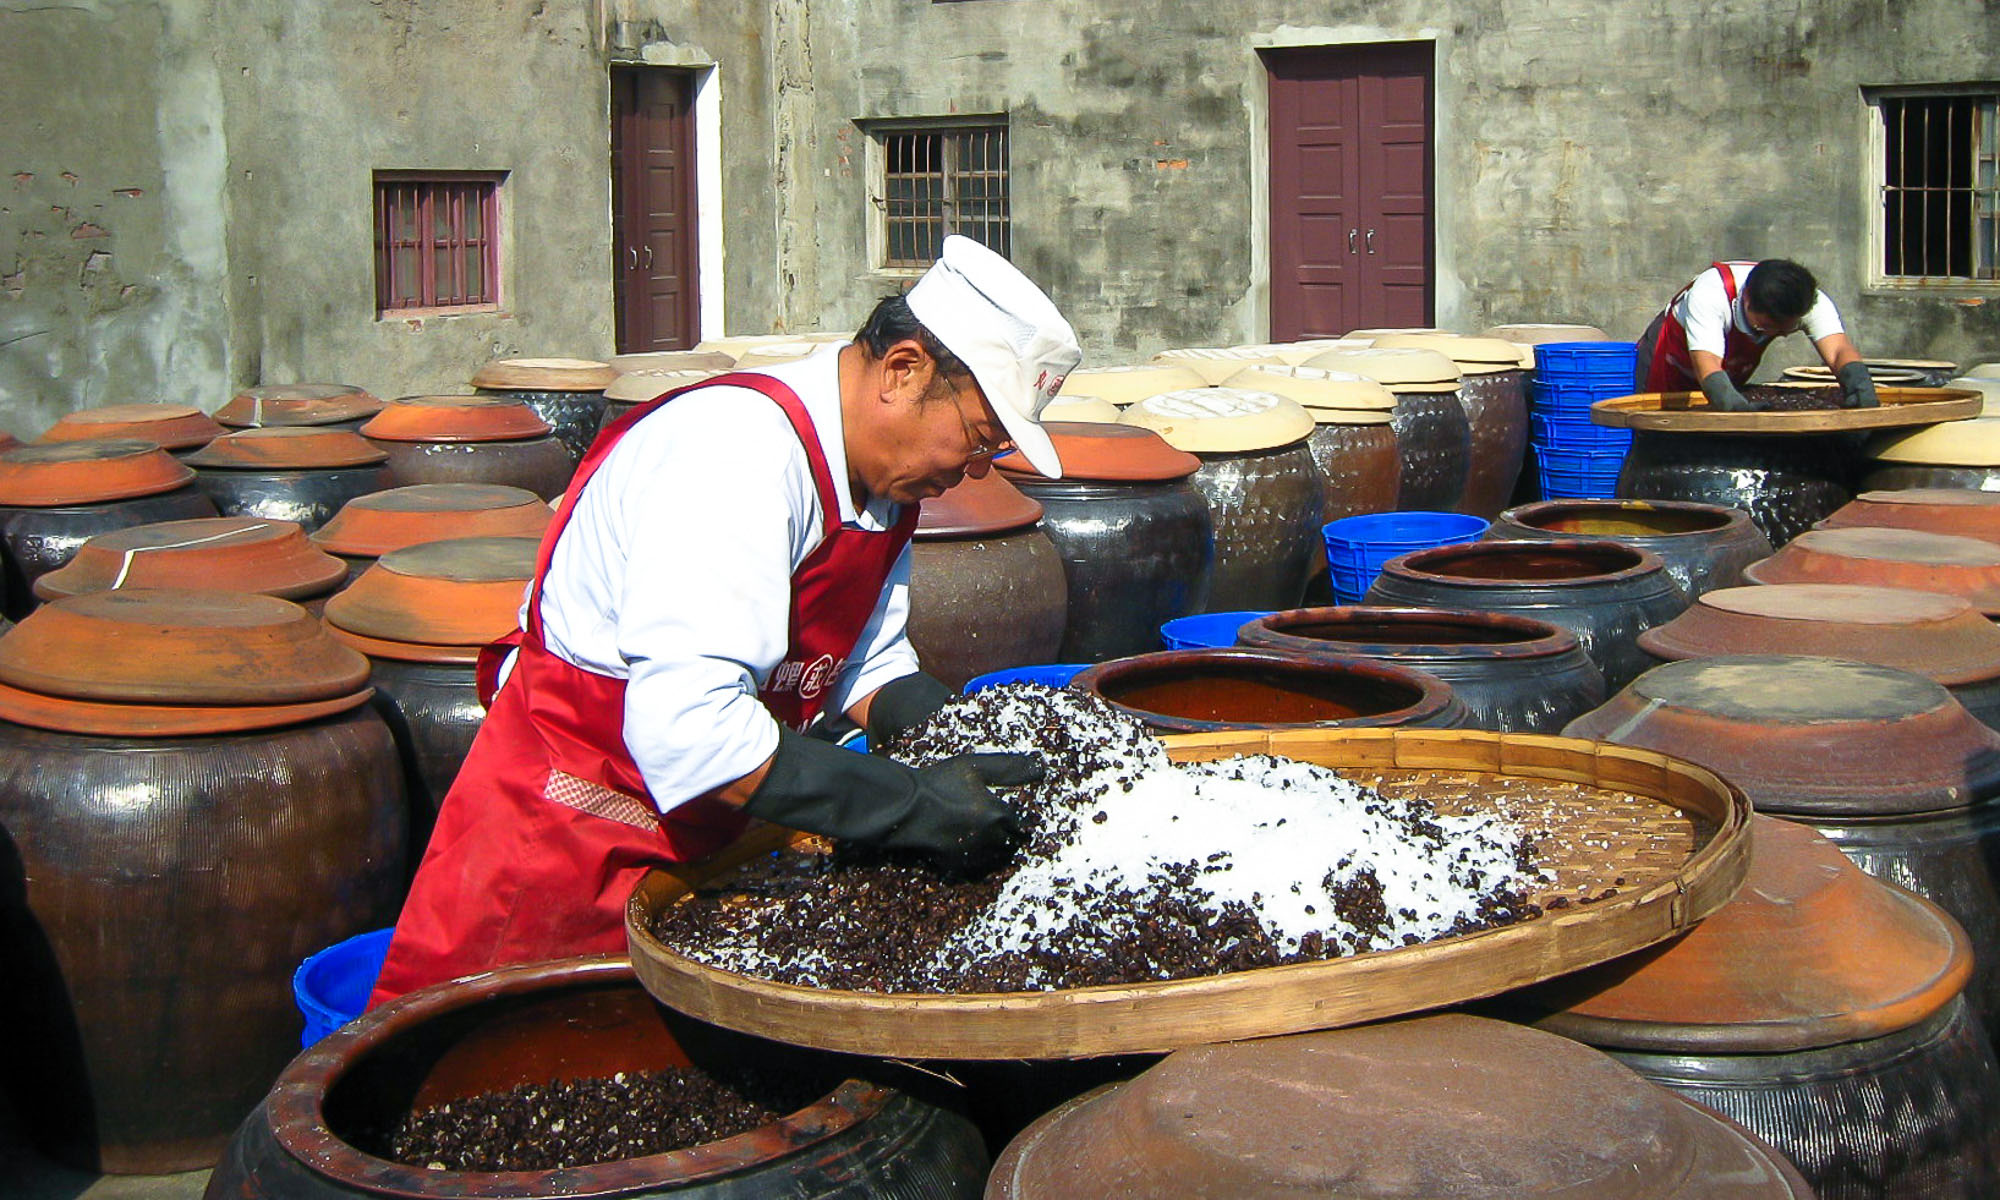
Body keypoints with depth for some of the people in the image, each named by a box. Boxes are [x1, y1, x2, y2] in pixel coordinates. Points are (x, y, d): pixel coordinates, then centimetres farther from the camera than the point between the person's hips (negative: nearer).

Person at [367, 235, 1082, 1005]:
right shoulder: (739, 455, -28)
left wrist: (974, 756, -7)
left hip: (699, 842, 9)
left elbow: (870, 667, 12)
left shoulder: (881, 477, 3)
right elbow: (686, 727, -36)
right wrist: (913, 806, -32)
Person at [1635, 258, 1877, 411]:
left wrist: (1857, 382, -67)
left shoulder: (1810, 302, -30)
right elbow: (1707, 367, -53)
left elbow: (1839, 350, -44)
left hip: (1731, 377, 4)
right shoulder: (1709, 294, -41)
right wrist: (1735, 404, -74)